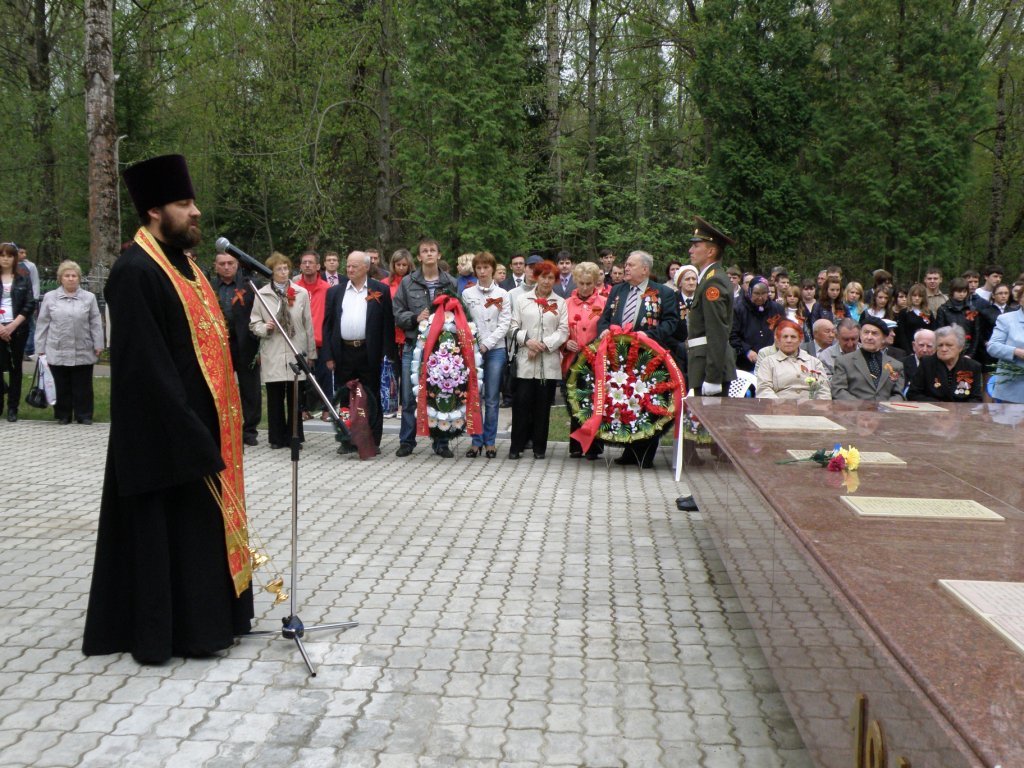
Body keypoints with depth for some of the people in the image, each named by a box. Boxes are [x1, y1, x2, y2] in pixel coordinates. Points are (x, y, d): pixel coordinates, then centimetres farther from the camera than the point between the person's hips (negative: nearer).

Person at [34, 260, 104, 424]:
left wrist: (98, 345, 0)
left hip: (83, 352, 0)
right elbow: (42, 324, 7)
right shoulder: (50, 297, 6)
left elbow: (95, 324, 5)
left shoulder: (89, 298, 6)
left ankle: (84, 415, 13)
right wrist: (41, 348, 4)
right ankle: (63, 415, 17)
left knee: (83, 386, 5)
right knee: (62, 386, 7)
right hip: (57, 352, 0)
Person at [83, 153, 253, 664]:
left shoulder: (182, 264, 13)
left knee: (202, 519, 16)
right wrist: (185, 428, -23)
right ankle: (168, 628, 11)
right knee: (168, 523, 0)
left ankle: (204, 618, 28)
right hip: (164, 429, -10)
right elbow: (145, 363, -21)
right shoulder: (135, 271, -16)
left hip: (199, 421, 10)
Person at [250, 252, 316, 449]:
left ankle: (294, 436, 15)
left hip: (296, 353, 0)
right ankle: (277, 437, 14)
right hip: (272, 355, 0)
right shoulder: (262, 294, 4)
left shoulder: (301, 293, 4)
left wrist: (311, 352, 7)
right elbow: (253, 322, 8)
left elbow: (308, 325, 6)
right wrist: (264, 328, -14)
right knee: (275, 398, 4)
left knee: (295, 398, 4)